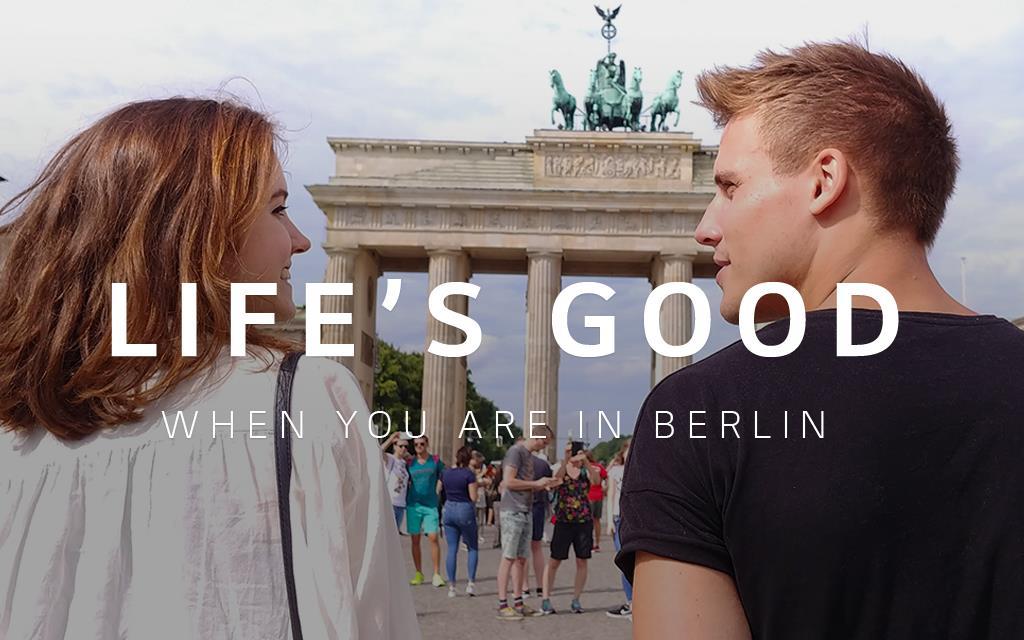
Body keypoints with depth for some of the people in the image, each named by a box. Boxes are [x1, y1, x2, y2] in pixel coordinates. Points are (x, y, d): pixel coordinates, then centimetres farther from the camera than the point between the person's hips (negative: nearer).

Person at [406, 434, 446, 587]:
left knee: (433, 538, -10)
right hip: (413, 504, 2)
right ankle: (418, 574, 14)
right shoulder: (410, 462, 7)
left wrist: (437, 491, 6)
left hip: (431, 505, -2)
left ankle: (436, 574, -5)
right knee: (415, 540, 4)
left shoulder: (435, 460, 3)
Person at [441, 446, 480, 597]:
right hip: (465, 510, -4)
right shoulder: (469, 474, -12)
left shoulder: (445, 473, 3)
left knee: (452, 549, 8)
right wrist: (477, 486, 5)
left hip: (449, 509, 4)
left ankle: (451, 587, 5)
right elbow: (473, 497, -13)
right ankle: (471, 583, 2)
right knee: (473, 548, 11)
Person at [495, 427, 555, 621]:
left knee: (521, 559, 10)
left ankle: (518, 602, 16)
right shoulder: (516, 451, -10)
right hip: (512, 512, -9)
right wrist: (536, 483, -12)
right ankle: (502, 605, -5)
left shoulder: (530, 456, 19)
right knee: (508, 558, -7)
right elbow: (508, 482, -18)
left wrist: (542, 485, 6)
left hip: (525, 513, 9)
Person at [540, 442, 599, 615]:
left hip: (584, 521, 2)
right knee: (554, 561, -1)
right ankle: (546, 599, 5)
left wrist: (586, 461, -32)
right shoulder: (561, 469, 2)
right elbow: (556, 480, -21)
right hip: (563, 521, -2)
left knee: (582, 561, 5)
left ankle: (576, 600, 15)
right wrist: (566, 459, -33)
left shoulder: (585, 471, 4)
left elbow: (597, 480, -17)